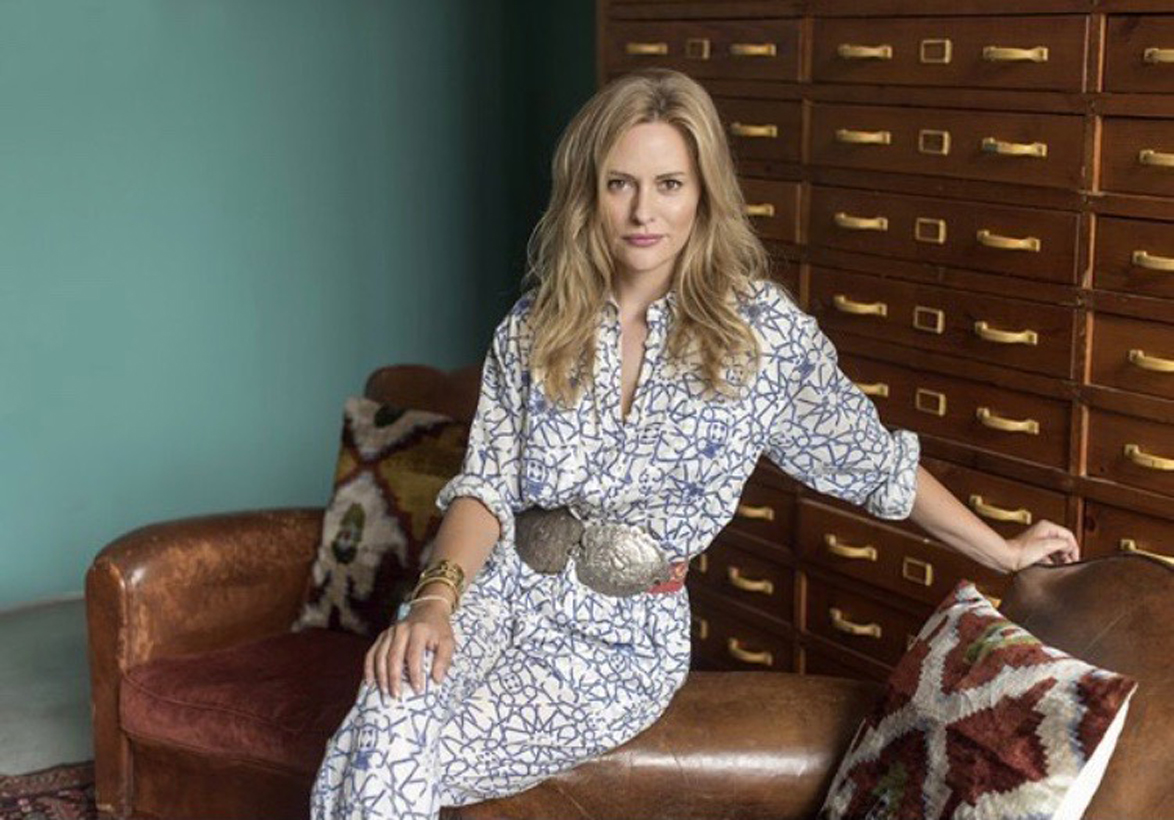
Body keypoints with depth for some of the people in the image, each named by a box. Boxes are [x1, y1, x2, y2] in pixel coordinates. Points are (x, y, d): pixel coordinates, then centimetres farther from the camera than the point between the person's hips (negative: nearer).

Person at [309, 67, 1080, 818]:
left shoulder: (762, 327, -5)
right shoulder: (533, 329, 2)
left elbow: (876, 460, 6)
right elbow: (487, 485, -2)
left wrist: (1005, 552, 11)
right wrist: (437, 597, -21)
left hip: (624, 640, -2)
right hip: (502, 593, 2)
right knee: (383, 730, -29)